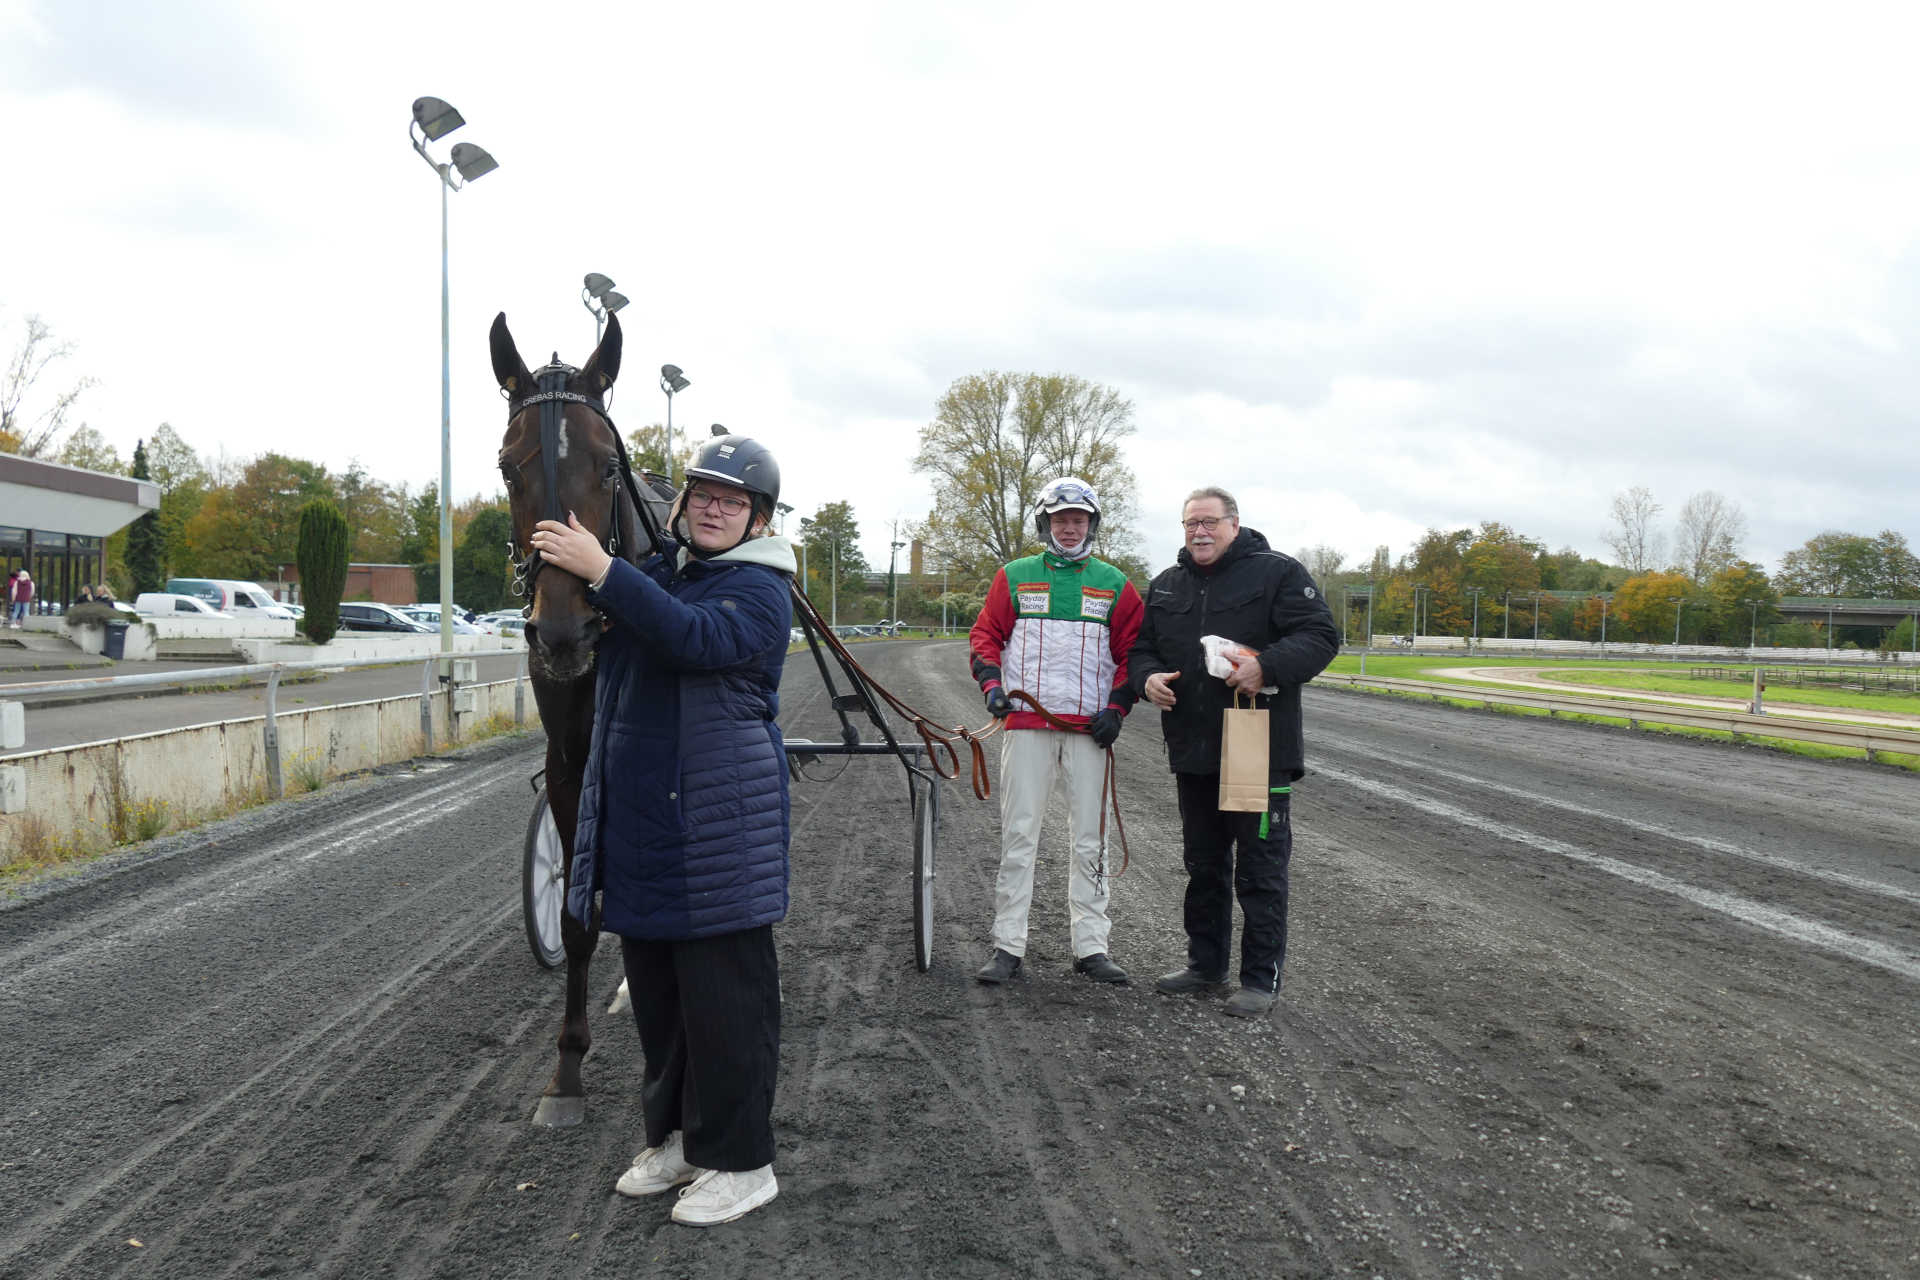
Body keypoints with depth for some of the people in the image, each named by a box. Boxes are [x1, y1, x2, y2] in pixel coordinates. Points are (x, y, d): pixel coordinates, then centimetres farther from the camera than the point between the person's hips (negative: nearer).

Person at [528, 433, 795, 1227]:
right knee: (655, 990, 17)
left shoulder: (758, 590, -10)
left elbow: (696, 637, -31)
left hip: (717, 827, -8)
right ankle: (675, 1134, 33)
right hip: (639, 821, 9)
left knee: (725, 996, -1)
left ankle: (739, 1161, 11)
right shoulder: (659, 574, 15)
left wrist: (601, 571, -32)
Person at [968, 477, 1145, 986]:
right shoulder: (1015, 577, 8)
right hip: (1026, 722, -1)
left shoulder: (1114, 585, 9)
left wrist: (1117, 707, -3)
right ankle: (1008, 945, 6)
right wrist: (992, 683, -8)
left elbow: (1132, 652, 9)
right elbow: (986, 635, 9)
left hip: (1089, 727, 1)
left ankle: (1091, 946, 13)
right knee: (1019, 834, 0)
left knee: (1090, 838, 5)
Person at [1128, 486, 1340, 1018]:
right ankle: (1206, 965, 30)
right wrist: (1148, 678, -3)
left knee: (1261, 870, 0)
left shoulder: (1277, 572, -4)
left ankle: (1262, 978, 10)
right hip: (1192, 754, 6)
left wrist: (1268, 668, -26)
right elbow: (1140, 649, 20)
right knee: (1203, 864, 17)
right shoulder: (1166, 586, 14)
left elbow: (1320, 636, -11)